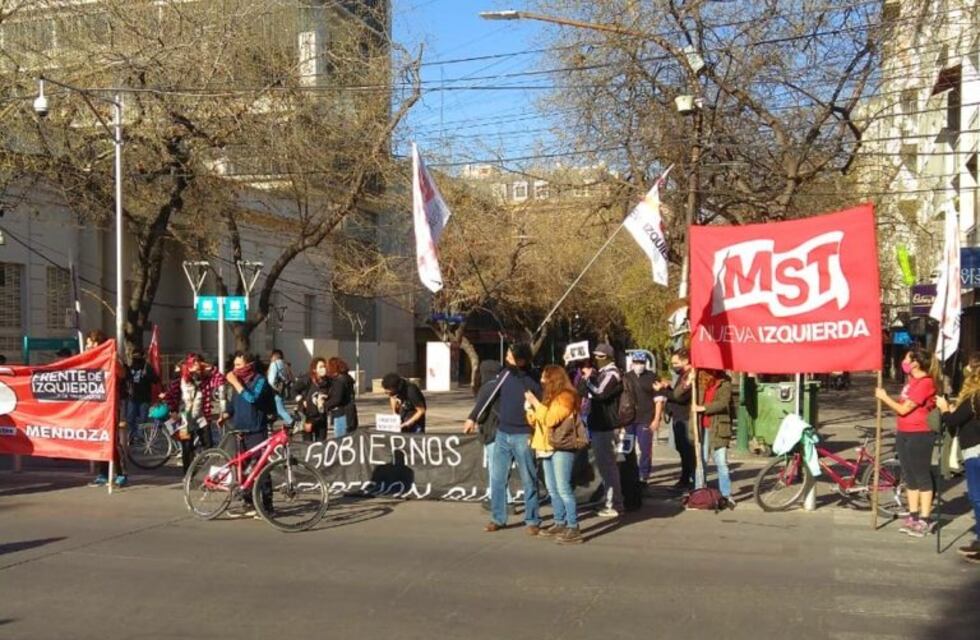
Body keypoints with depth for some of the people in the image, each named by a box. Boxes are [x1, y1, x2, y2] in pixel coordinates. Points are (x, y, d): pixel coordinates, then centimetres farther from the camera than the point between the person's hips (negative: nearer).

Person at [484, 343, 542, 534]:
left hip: (522, 437, -5)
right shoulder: (505, 374, 1)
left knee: (528, 481, 5)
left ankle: (532, 521, 15)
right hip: (502, 434, 5)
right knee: (497, 478, 9)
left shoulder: (534, 382, -14)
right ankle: (497, 518, 20)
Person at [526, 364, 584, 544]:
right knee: (552, 489, 11)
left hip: (562, 448, -10)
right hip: (548, 448, 10)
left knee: (563, 489, -13)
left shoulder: (566, 397, -10)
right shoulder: (549, 397, 20)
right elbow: (536, 421, 22)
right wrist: (530, 406, 6)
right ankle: (559, 523, 19)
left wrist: (536, 403, -14)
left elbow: (550, 419, -21)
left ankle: (573, 529, -12)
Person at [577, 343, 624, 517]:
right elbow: (583, 392, 17)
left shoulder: (612, 374, -12)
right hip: (598, 426, 10)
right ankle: (608, 499, 26)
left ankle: (614, 504, -5)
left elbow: (598, 393, -26)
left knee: (608, 465, -8)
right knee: (603, 464, 16)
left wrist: (588, 379, -13)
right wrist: (586, 377, 3)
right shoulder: (601, 374, 17)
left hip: (606, 427, -10)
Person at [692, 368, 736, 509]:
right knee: (700, 462, 8)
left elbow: (723, 403, -14)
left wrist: (703, 408, -22)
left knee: (722, 463, 0)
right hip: (701, 429, 3)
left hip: (718, 429, -3)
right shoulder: (699, 382, 8)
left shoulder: (724, 383, 1)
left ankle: (726, 496, 6)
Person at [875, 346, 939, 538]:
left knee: (922, 477, -2)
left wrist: (884, 397, -6)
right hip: (904, 433, 9)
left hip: (919, 435, -9)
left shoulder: (925, 382, -16)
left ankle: (924, 521, 2)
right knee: (909, 477, 13)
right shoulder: (911, 380, 14)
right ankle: (913, 516, 20)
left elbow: (904, 409, -17)